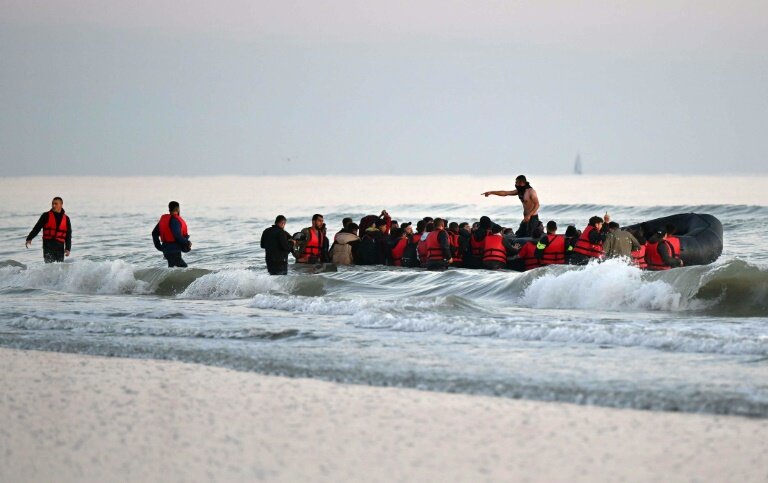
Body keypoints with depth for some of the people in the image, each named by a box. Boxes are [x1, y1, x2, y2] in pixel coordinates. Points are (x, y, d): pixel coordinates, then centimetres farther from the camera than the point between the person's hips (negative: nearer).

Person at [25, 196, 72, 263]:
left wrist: (68, 249, 4)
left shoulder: (66, 219, 11)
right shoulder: (46, 216, 5)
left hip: (60, 245, 2)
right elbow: (37, 228, 2)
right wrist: (29, 238, -11)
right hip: (48, 244, -2)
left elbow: (68, 235, 13)